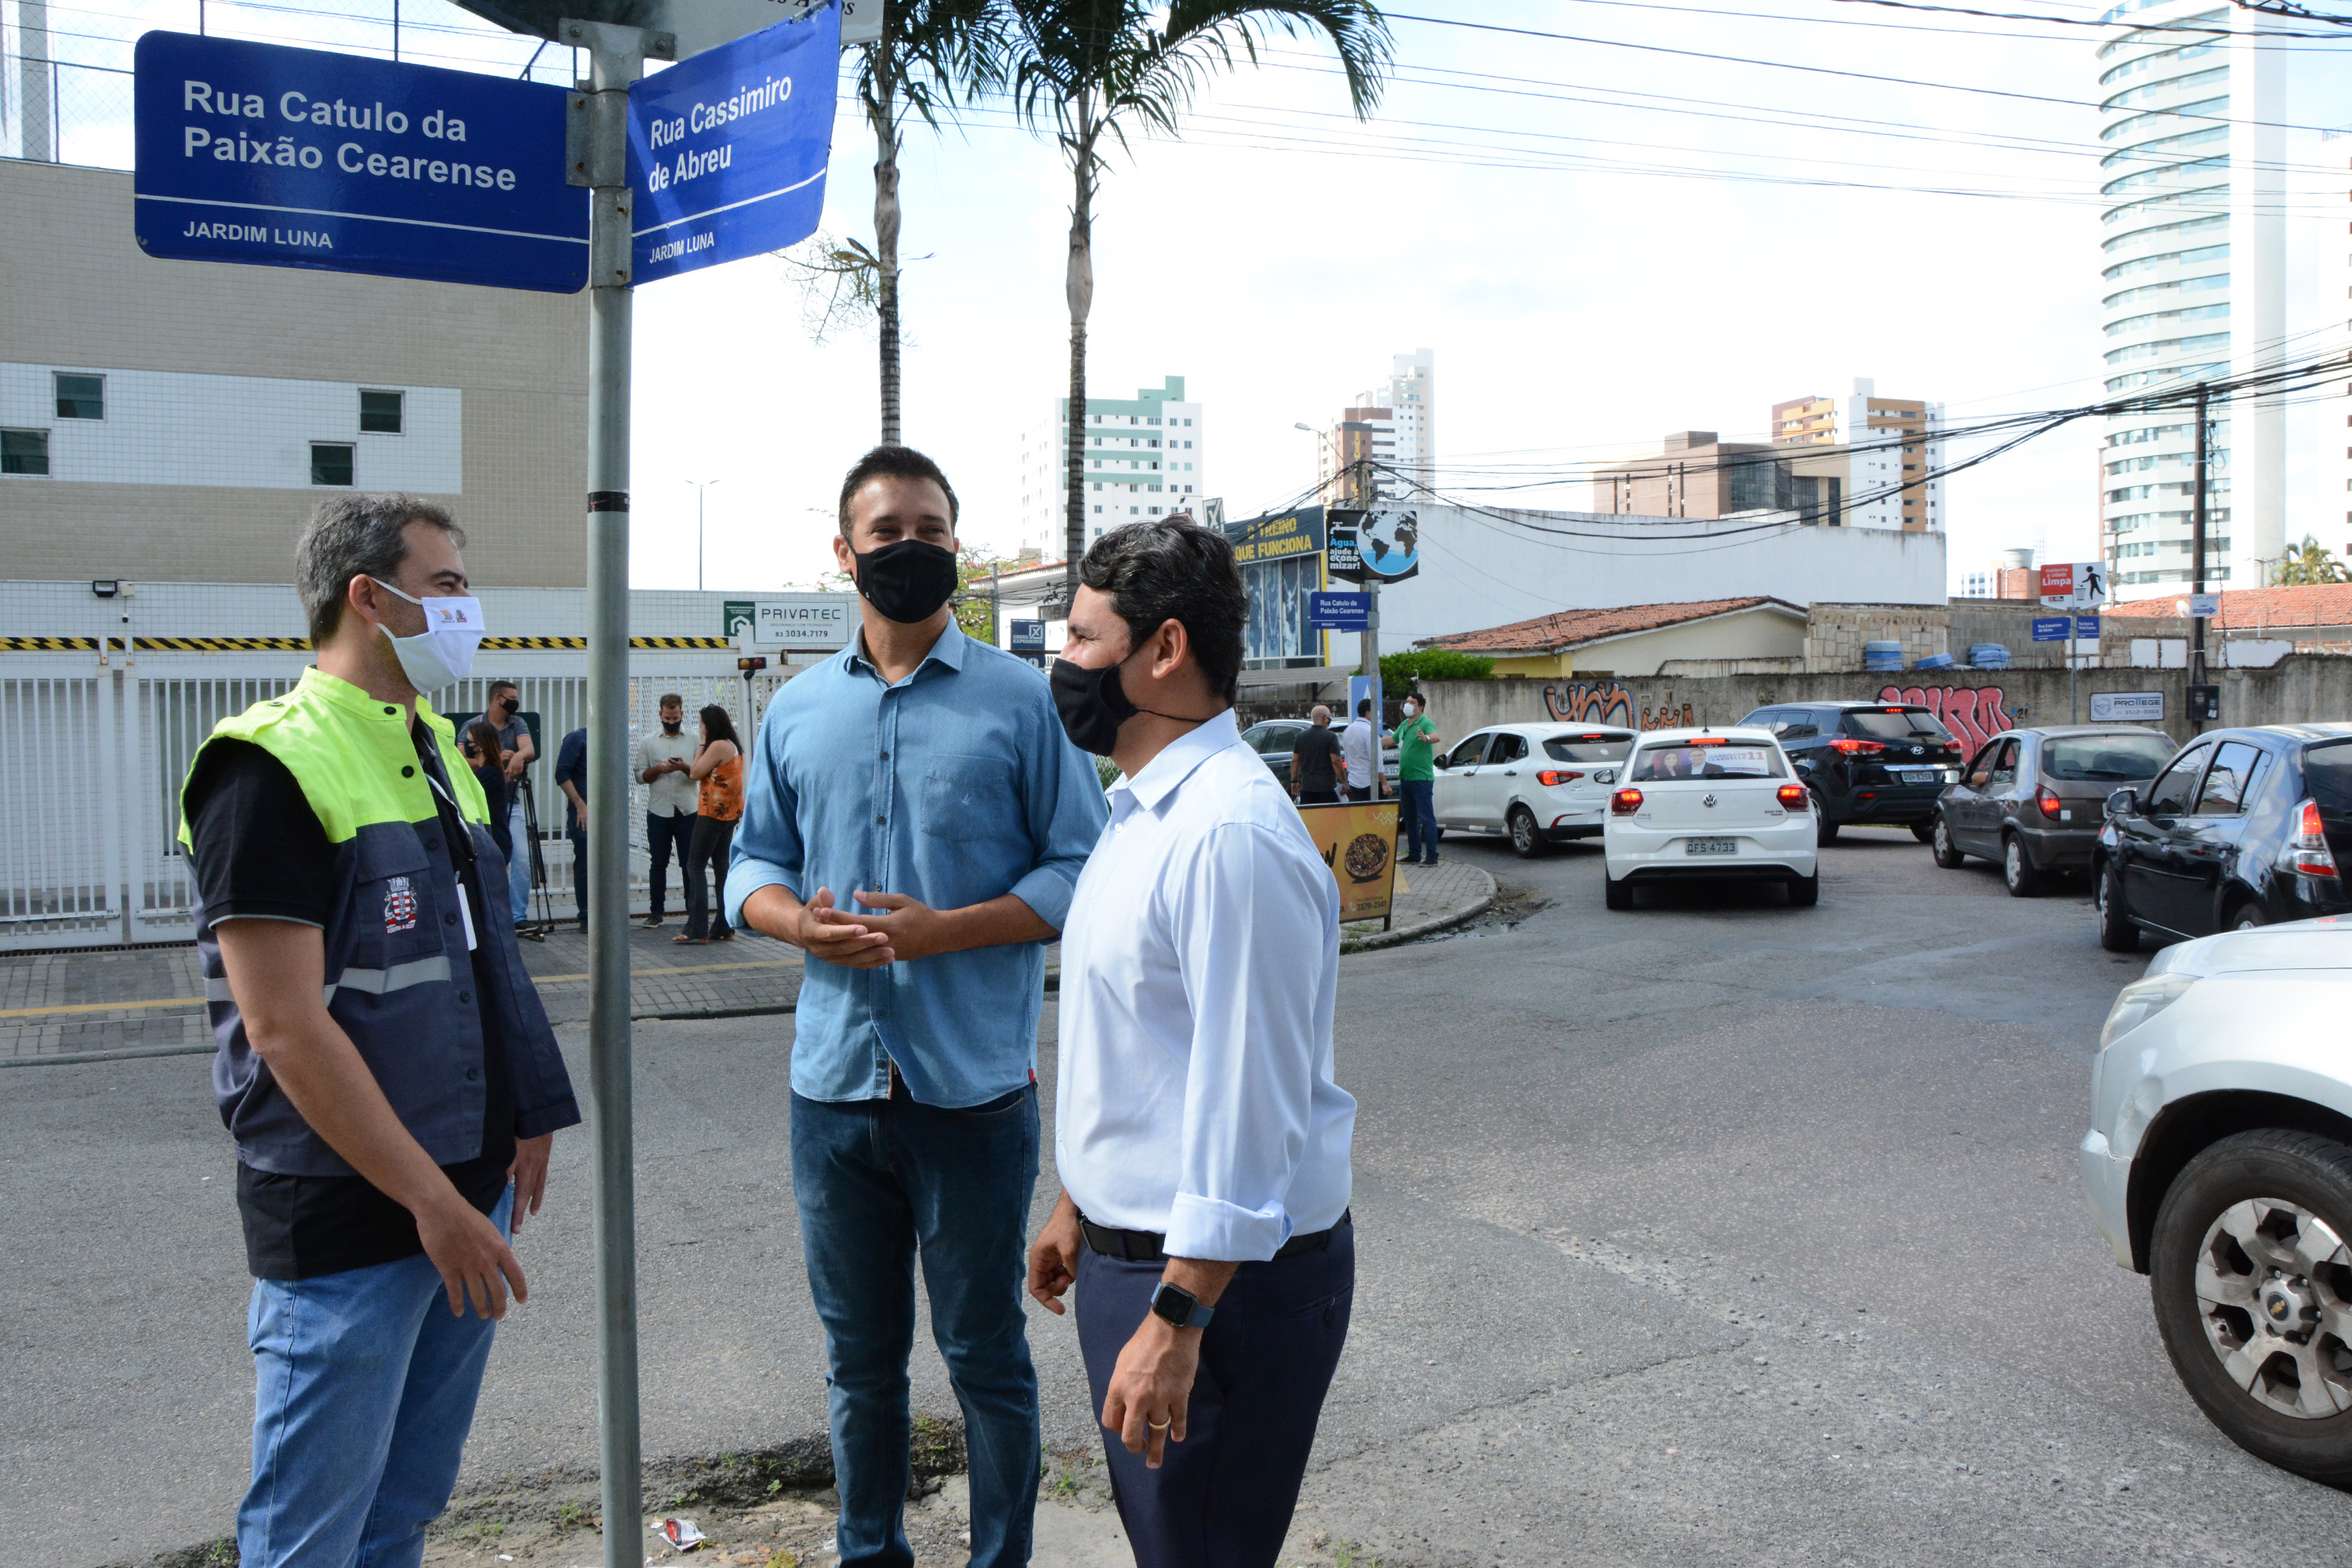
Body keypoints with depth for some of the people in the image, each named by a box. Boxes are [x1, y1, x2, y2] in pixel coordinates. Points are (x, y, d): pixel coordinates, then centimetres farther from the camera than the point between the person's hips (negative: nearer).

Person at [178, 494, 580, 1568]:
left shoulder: (435, 751, 12)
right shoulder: (273, 767, -15)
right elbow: (286, 1029, -21)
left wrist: (525, 1119, 14)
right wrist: (431, 1201, -19)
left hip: (467, 1192, 8)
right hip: (348, 1221, -8)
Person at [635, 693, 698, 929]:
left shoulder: (694, 740, 6)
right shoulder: (648, 742, 9)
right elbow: (640, 776, 7)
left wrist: (685, 768, -17)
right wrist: (658, 769, -12)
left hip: (688, 812, -1)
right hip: (658, 813, 1)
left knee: (690, 864, 0)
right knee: (659, 864, 5)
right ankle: (656, 913, 13)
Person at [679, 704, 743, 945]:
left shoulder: (718, 746, -14)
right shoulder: (734, 748, 17)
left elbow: (696, 774, -11)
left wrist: (702, 746, -3)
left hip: (714, 813, -10)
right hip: (729, 814, 10)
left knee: (695, 867, -6)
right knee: (722, 869, 10)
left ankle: (697, 930, -10)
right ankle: (725, 928, 11)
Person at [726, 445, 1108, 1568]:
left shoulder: (1022, 701, -4)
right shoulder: (796, 710, 9)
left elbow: (1079, 871, -6)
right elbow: (754, 864, 14)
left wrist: (944, 930, -17)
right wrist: (800, 920, -9)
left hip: (973, 1085, -4)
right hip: (834, 1084, 4)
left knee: (985, 1352, 11)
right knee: (859, 1352, 19)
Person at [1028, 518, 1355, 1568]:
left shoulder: (1228, 832, -24)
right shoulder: (1140, 810, 10)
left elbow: (1248, 1097, -25)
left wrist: (1177, 1319, -24)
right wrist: (1078, 1207, 22)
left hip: (1220, 1274, -10)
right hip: (1125, 1244, 10)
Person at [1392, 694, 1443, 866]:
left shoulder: (1426, 723, -12)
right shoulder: (1404, 724, 15)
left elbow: (1437, 737, -32)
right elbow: (1393, 739, 32)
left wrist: (1426, 738, -53)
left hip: (1421, 779, -9)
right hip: (1405, 778, 9)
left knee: (1427, 818, -8)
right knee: (1409, 819, 14)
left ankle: (1432, 857, -8)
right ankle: (1414, 855, 22)